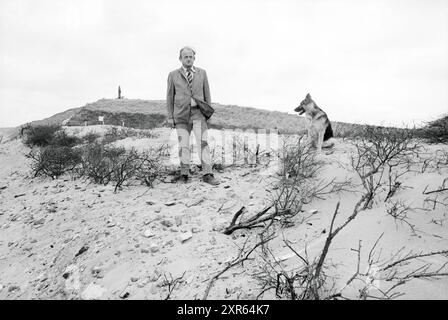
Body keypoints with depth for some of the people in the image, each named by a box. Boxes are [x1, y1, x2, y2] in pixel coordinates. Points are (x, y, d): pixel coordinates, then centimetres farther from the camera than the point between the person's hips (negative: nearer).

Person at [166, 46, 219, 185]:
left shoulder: (202, 73, 7)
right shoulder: (173, 75, 5)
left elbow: (207, 94, 10)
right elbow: (170, 96, 7)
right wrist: (170, 116, 3)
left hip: (198, 113, 0)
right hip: (181, 115, 1)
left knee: (203, 143, -9)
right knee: (183, 145, 2)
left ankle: (207, 174, -8)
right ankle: (184, 175, 11)